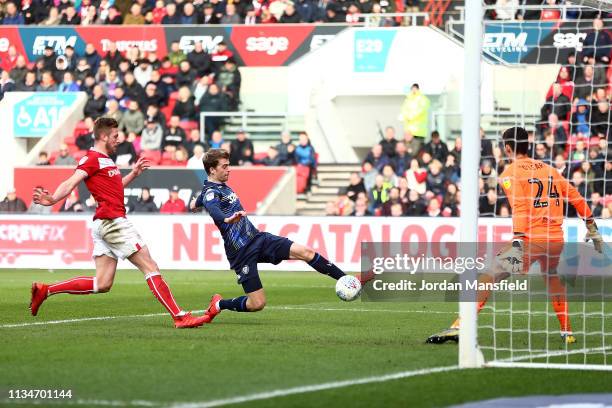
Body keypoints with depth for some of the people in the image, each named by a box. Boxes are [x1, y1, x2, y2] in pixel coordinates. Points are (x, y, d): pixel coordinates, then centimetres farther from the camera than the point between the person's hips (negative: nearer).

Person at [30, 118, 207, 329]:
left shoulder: (105, 159, 21)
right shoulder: (92, 158, -9)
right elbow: (71, 183, -21)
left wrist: (134, 174, 30)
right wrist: (52, 199, -38)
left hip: (104, 224, 10)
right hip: (112, 221, -10)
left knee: (102, 284, 7)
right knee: (150, 267, -8)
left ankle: (45, 290, 11)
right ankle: (179, 317, -9)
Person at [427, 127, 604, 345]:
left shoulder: (510, 173, -2)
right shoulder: (549, 169, 17)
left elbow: (520, 208, -16)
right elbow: (576, 197, 19)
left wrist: (517, 243, -24)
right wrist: (592, 227, 29)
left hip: (531, 241, -6)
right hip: (557, 240, 6)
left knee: (487, 278, -6)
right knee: (551, 277, 33)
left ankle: (459, 327, -18)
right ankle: (567, 332, 35)